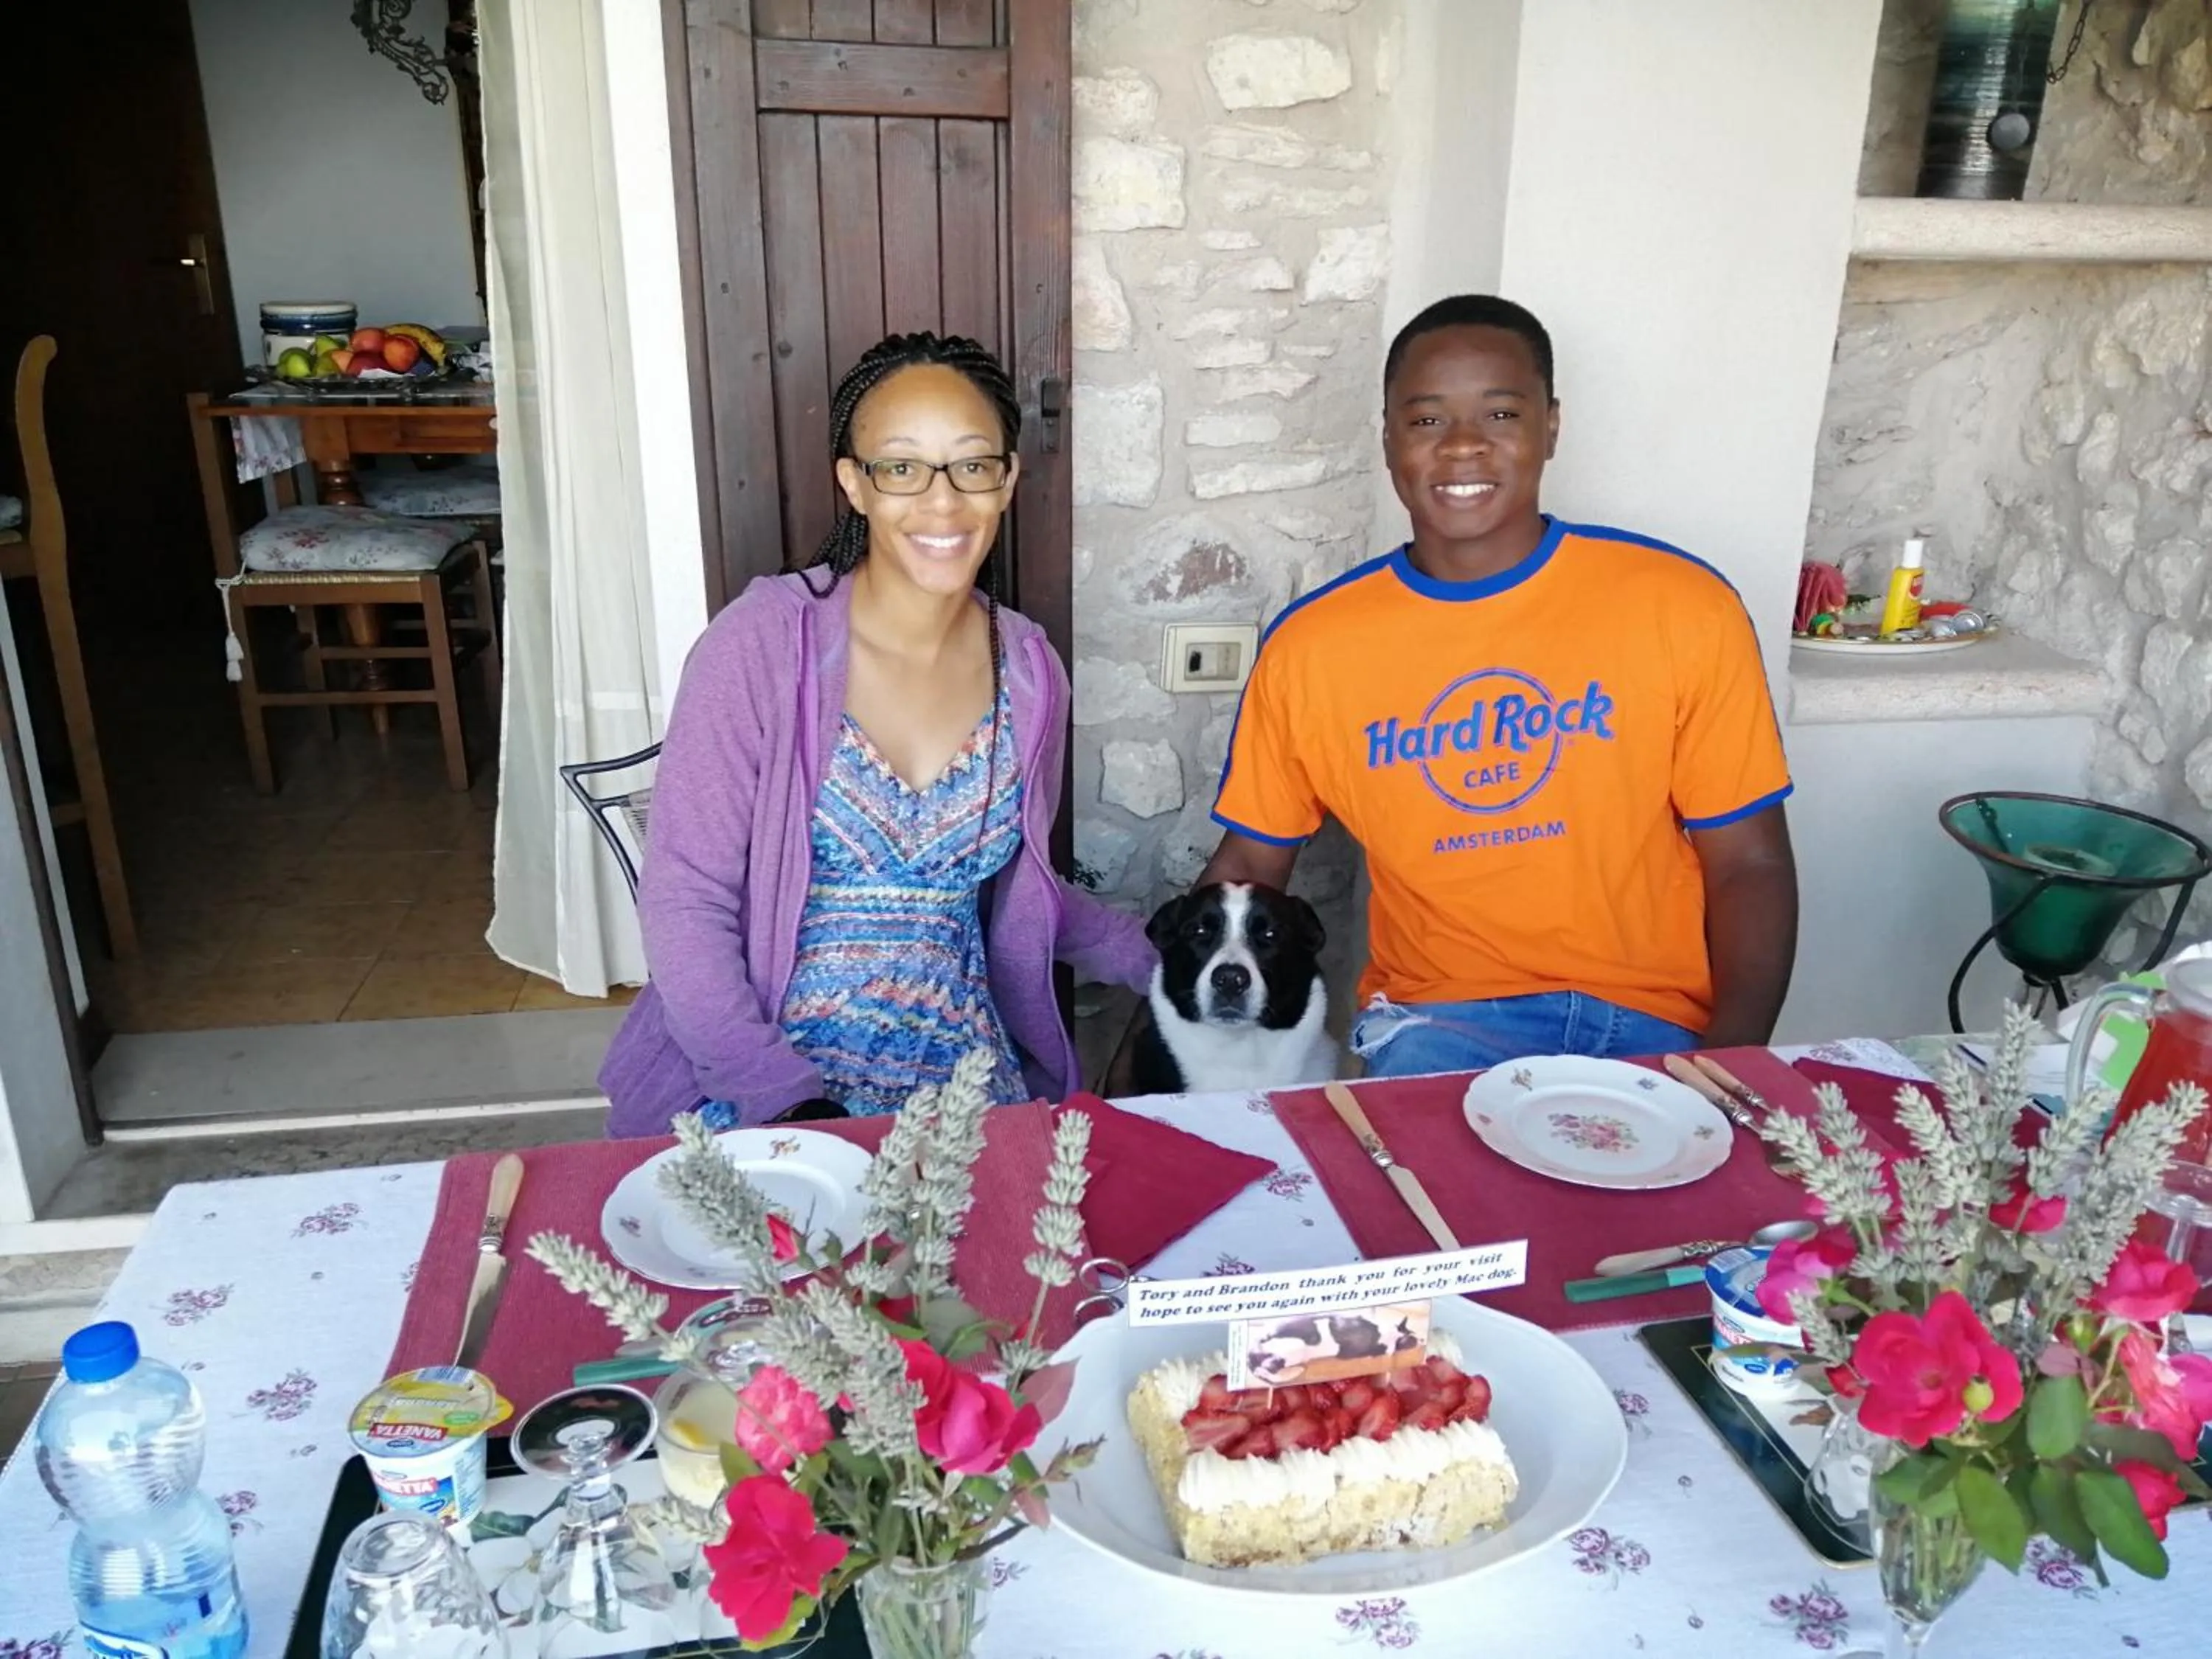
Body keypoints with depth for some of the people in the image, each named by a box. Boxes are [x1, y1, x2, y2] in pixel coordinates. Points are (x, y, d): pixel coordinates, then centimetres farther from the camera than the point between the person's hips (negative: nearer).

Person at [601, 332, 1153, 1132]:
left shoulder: (1029, 672, 1)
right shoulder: (765, 641, -12)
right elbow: (684, 903, -12)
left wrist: (1152, 956, 7)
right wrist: (783, 1097, -19)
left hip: (964, 1077, 4)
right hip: (753, 1095, -4)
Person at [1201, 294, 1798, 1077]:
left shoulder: (1684, 608, -4)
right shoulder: (1308, 645, -1)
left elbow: (1749, 863, 0)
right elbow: (1249, 864, 8)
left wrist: (1730, 1066, -14)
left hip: (1652, 1023, 0)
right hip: (1437, 1018, 0)